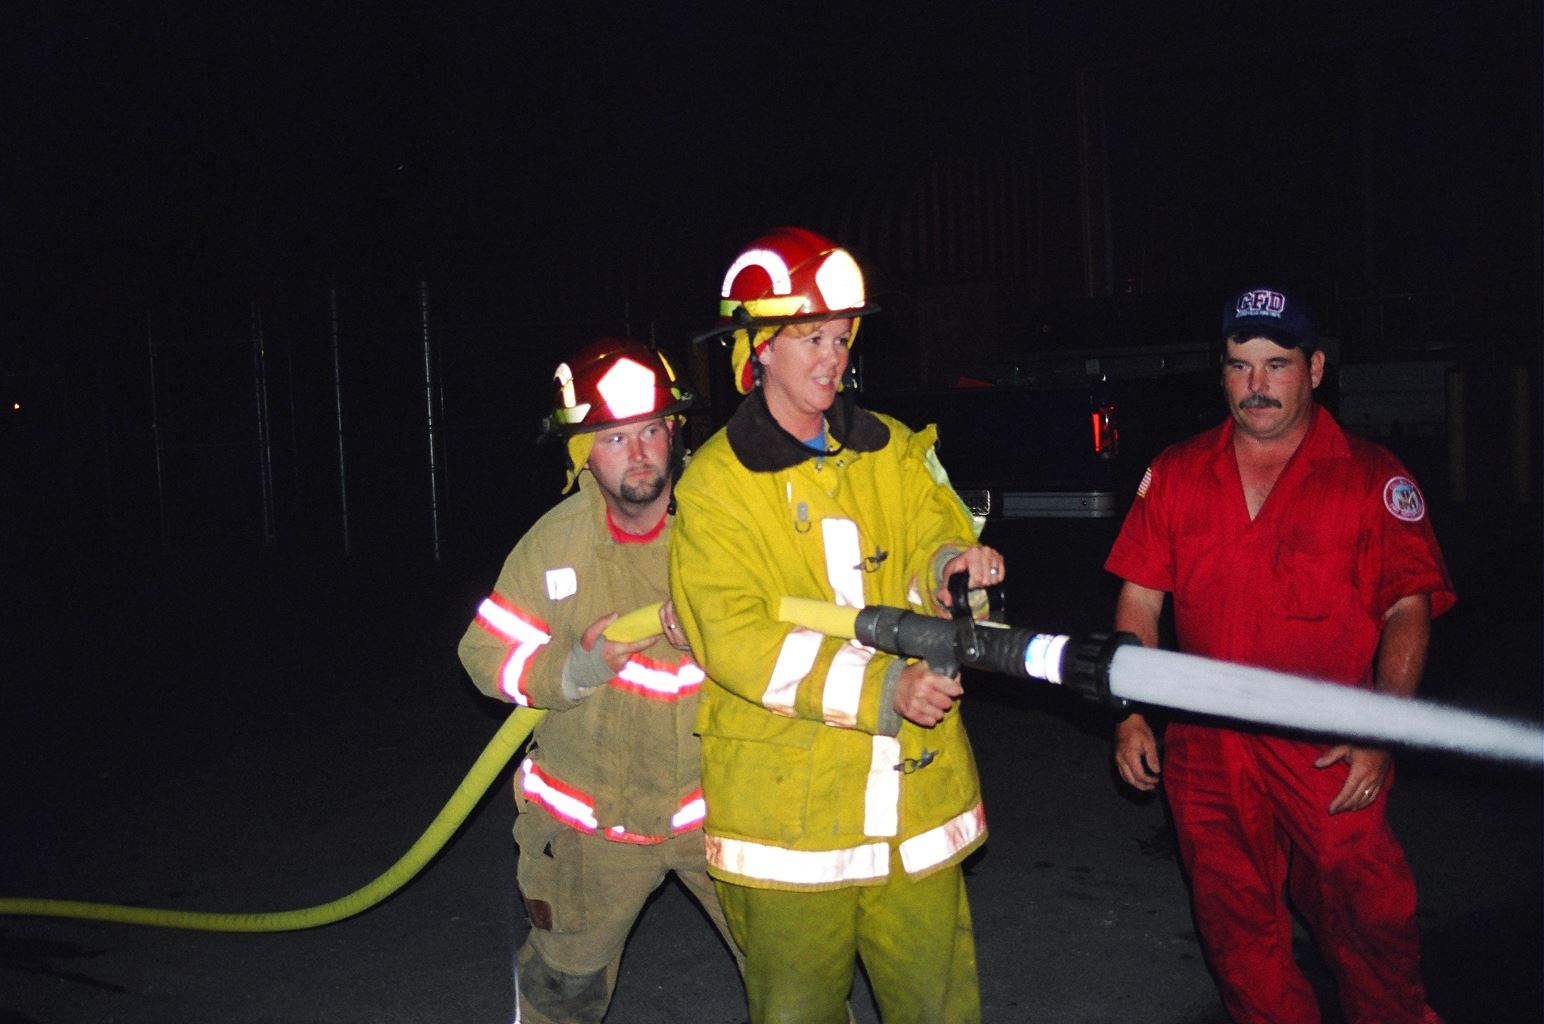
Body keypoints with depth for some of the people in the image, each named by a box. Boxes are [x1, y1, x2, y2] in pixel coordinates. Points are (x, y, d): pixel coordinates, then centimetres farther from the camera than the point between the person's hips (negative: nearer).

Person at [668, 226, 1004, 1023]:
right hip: (785, 812, -3)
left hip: (915, 800, 3)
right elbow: (734, 642, -14)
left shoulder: (895, 452, 9)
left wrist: (950, 567, -23)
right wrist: (883, 689, -24)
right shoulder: (714, 484, -5)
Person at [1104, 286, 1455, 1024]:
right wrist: (1130, 713, 1)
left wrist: (1379, 733, -13)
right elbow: (1140, 599, 9)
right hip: (1205, 754, 3)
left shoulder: (1371, 478, 0)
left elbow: (1408, 609, -3)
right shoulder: (1176, 475, 7)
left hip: (1327, 758, -2)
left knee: (1367, 930, 4)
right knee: (1238, 936, 14)